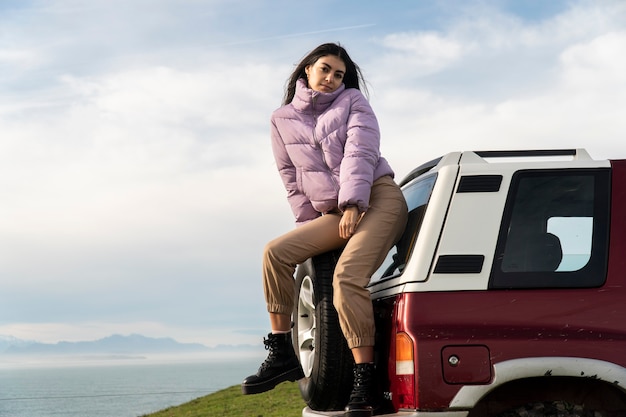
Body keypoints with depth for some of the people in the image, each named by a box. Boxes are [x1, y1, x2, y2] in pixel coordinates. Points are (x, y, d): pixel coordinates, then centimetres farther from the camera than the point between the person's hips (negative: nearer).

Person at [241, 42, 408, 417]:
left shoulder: (352, 101, 5)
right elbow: (291, 178, 16)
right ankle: (282, 354, -10)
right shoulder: (283, 120, 15)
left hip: (378, 199, -5)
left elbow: (360, 153, -8)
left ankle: (365, 381, -27)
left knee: (347, 277, -27)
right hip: (333, 214, 5)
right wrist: (308, 223, 8)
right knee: (277, 252, -15)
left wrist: (352, 203, -18)